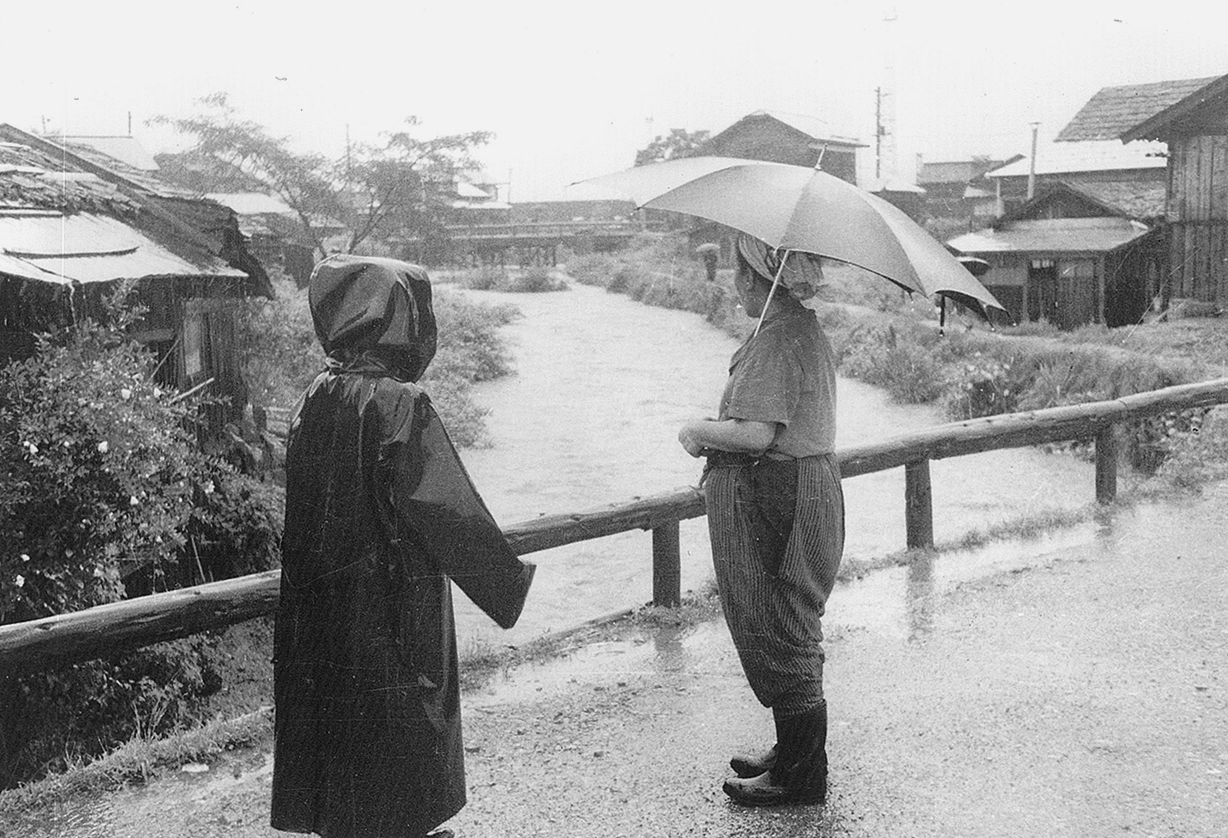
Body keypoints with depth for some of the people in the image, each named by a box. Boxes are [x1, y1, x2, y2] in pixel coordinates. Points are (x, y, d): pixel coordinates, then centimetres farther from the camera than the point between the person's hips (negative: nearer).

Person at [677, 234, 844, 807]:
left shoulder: (776, 341, -20)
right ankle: (792, 754, 32)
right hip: (806, 485, 11)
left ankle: (800, 776, 10)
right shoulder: (804, 331, 13)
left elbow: (756, 434, -28)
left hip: (772, 498, -11)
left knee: (778, 636, -1)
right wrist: (716, 440, 11)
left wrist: (698, 432, -12)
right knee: (789, 635, 19)